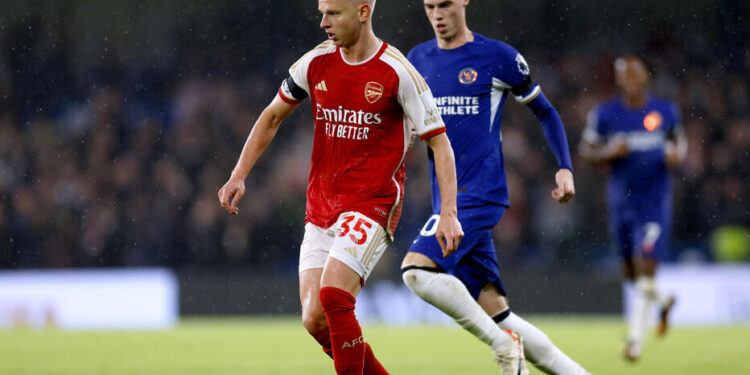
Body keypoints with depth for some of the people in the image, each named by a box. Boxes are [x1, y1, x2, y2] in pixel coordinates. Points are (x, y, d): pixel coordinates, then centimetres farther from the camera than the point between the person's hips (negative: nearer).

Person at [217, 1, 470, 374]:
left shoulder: (397, 71, -10)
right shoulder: (315, 63, 3)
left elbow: (439, 141, -6)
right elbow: (272, 116, 18)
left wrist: (449, 213, -15)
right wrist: (239, 175, 10)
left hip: (372, 204, -5)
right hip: (321, 208, 5)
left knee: (332, 296, -23)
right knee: (315, 320, -4)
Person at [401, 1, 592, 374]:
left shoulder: (498, 57, -2)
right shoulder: (418, 60, 12)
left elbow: (546, 112, 8)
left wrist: (565, 168, -2)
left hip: (481, 193, -6)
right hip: (447, 199, 6)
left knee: (416, 270, -24)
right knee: (493, 312, 2)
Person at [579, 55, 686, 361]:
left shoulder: (665, 111, 0)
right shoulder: (605, 114, -2)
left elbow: (679, 139, 17)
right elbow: (586, 150, 5)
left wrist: (677, 155, -5)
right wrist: (609, 152, -15)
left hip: (655, 201, -2)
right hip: (621, 201, 2)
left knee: (645, 273, -13)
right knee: (631, 274, 13)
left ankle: (635, 340, -6)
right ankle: (663, 301, 45)